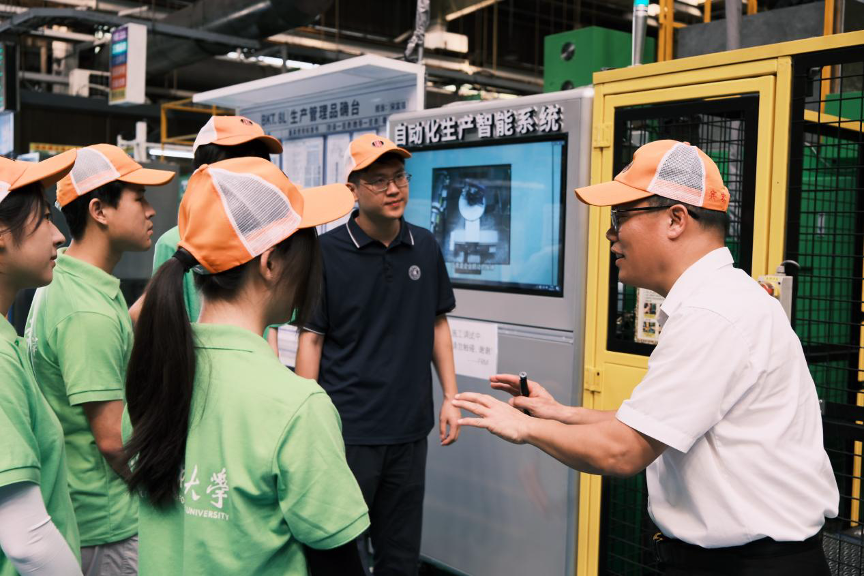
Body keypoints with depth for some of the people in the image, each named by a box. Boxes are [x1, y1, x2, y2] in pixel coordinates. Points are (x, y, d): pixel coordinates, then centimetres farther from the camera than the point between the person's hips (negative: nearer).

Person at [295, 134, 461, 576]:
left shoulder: (425, 247, 3)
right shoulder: (328, 251, -8)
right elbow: (311, 337, -6)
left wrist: (450, 398, 6)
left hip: (410, 429, 4)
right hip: (346, 429, -4)